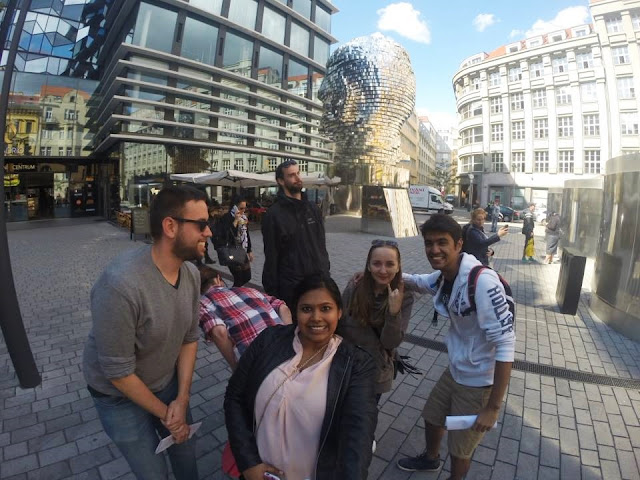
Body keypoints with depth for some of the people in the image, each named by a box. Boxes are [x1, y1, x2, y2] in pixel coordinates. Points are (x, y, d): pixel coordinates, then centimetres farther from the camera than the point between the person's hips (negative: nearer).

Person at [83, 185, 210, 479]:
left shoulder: (191, 273, -14)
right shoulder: (120, 284, -35)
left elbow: (189, 338, -3)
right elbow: (118, 371, -25)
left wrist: (182, 399, -9)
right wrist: (164, 412, -12)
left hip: (167, 381, 5)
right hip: (120, 395, -5)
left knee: (186, 450, 18)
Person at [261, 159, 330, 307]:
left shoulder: (312, 208, 9)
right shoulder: (274, 214, -7)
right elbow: (271, 256, -8)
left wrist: (326, 271, 11)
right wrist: (272, 292, -9)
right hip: (291, 287, -5)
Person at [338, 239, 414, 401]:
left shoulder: (404, 298, -15)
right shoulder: (353, 287, -15)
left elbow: (391, 342, -18)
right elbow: (338, 325, -4)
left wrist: (394, 312, -32)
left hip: (377, 375, 0)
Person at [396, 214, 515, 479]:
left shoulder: (482, 281, -31)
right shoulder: (442, 276, -7)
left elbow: (506, 344, -29)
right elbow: (414, 281, 12)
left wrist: (493, 407, -24)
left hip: (479, 381, -7)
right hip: (455, 370, 8)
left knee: (459, 450, 14)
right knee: (431, 417, 28)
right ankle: (430, 458, 59)